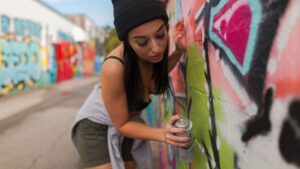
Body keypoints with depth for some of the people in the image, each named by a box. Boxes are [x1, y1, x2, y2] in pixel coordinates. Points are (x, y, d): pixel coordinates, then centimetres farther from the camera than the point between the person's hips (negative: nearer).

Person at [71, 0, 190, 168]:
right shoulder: (114, 68, -37)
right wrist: (162, 134, -38)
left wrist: (179, 51, -13)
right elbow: (122, 124, -23)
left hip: (128, 121, 6)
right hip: (96, 126, -5)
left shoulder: (153, 52, -21)